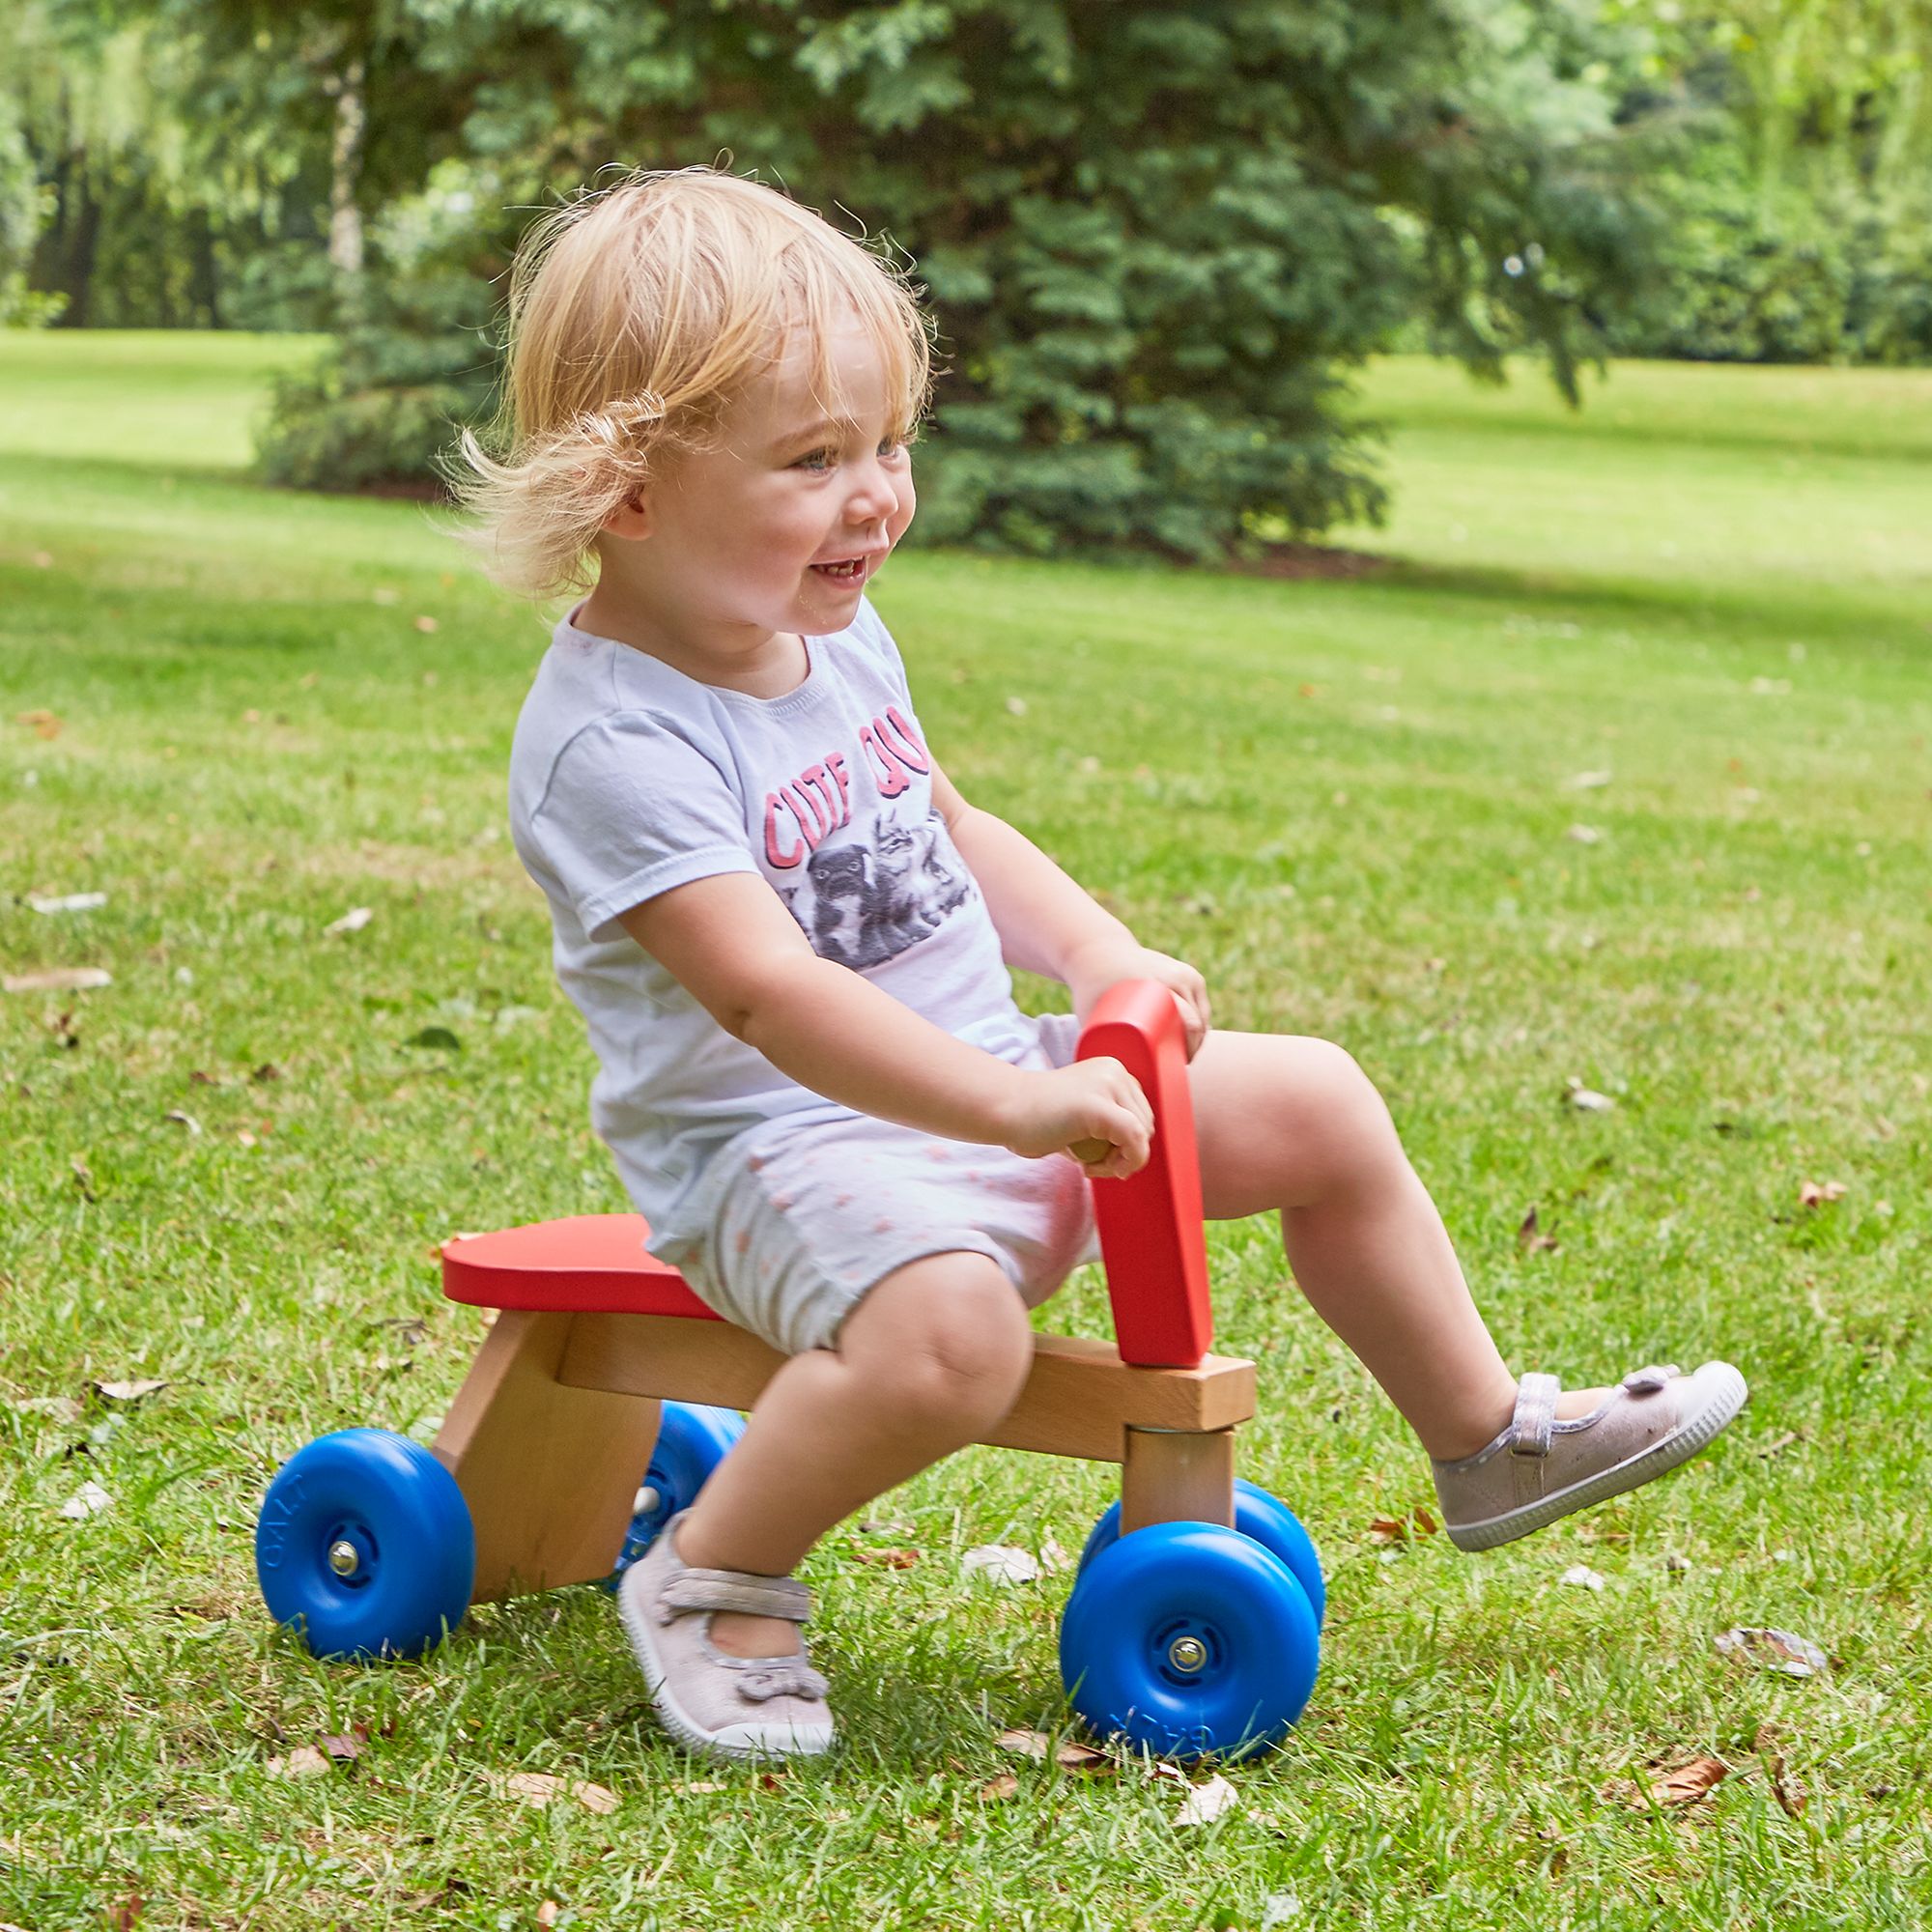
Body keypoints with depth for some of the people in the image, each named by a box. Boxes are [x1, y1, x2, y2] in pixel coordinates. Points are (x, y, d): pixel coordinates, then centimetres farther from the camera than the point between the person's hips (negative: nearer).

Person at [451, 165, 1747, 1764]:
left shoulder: (833, 632, 6)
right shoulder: (612, 742, -23)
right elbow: (769, 990, -32)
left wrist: (1099, 958, 5)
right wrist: (1019, 1106, -38)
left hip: (989, 1083, 9)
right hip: (779, 1145, -9)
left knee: (1315, 1105, 8)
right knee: (947, 1329, -38)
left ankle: (1492, 1439, 26)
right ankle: (710, 1578, -13)